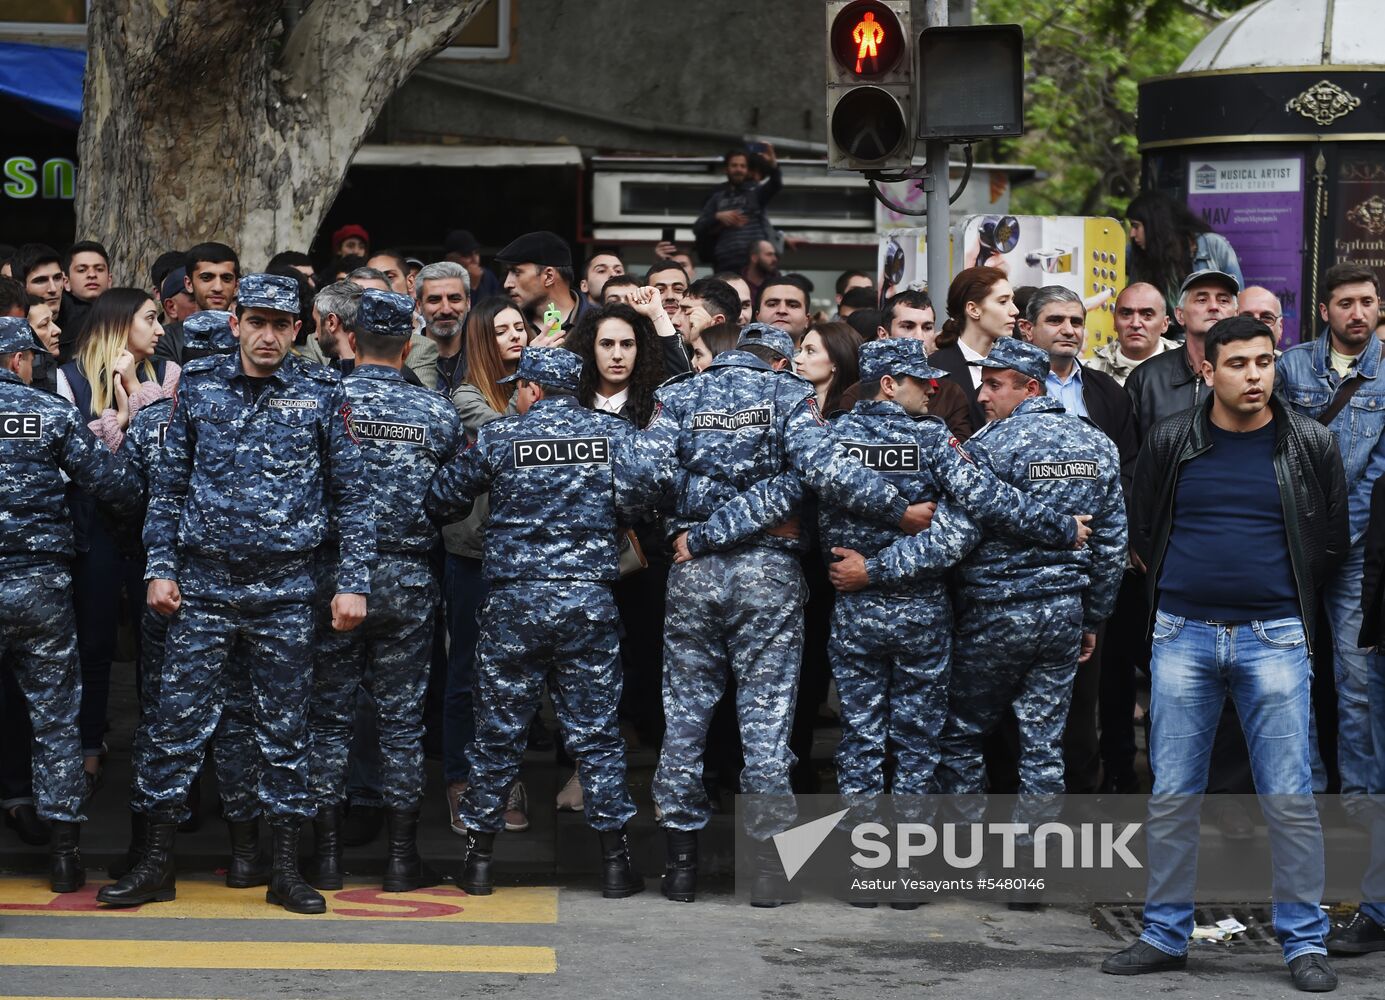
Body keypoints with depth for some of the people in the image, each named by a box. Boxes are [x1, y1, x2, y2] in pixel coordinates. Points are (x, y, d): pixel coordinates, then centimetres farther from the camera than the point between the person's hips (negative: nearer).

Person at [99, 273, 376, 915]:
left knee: (285, 729, 5)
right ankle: (156, 865, 9)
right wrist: (160, 567, 1)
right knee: (178, 723, 1)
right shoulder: (199, 387, 4)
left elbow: (350, 494, 4)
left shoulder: (320, 395, 2)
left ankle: (286, 868, 13)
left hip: (286, 591, -1)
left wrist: (354, 581, -1)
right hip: (203, 586, 1)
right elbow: (169, 483, 9)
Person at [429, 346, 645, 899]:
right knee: (596, 732, 6)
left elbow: (441, 495, 6)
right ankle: (615, 862, 4)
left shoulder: (499, 437, -2)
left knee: (497, 732, 8)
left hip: (515, 600, -1)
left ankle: (479, 858, 13)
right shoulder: (615, 433, 2)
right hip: (591, 600, 1)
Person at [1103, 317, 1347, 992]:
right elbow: (1142, 530, 15)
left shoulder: (1310, 444, 2)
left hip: (1274, 638, -1)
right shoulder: (1171, 442, 4)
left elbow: (1332, 541, 11)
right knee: (1171, 796, 5)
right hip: (1183, 634, 1)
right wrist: (1168, 595, 12)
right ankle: (1165, 936, 15)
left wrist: (1283, 599, 10)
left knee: (1290, 798, -2)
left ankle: (1304, 942, 6)